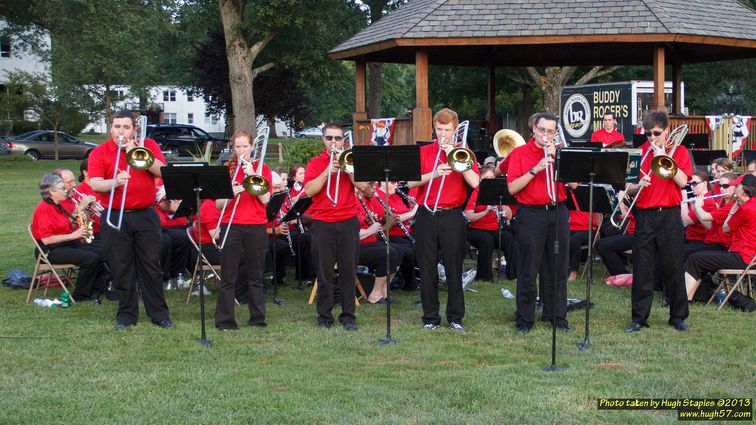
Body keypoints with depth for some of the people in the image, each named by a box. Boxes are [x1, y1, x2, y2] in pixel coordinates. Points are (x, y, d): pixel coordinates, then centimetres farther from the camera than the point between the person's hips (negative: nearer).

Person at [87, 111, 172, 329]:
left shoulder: (148, 145, 7)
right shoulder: (99, 153, 2)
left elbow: (161, 170, -8)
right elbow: (94, 184, -10)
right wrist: (115, 182, -29)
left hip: (145, 215, 0)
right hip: (115, 217, 0)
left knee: (151, 266, 4)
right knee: (121, 269, 4)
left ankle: (159, 314, 11)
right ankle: (126, 314, 15)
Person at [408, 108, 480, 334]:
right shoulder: (423, 152, 6)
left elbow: (474, 183, -10)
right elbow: (411, 182, -5)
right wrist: (434, 174, -20)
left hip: (452, 216, -1)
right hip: (427, 216, 1)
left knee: (454, 268, 2)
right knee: (427, 268, 5)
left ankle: (455, 317, 12)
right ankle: (430, 317, 14)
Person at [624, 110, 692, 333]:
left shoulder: (679, 151, 3)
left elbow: (682, 181, -11)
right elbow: (628, 188, 6)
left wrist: (664, 157, -15)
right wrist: (638, 186, -16)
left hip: (670, 215, -2)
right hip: (644, 215, 2)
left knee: (674, 268, 3)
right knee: (642, 269, 3)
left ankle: (678, 316, 16)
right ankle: (639, 317, 11)